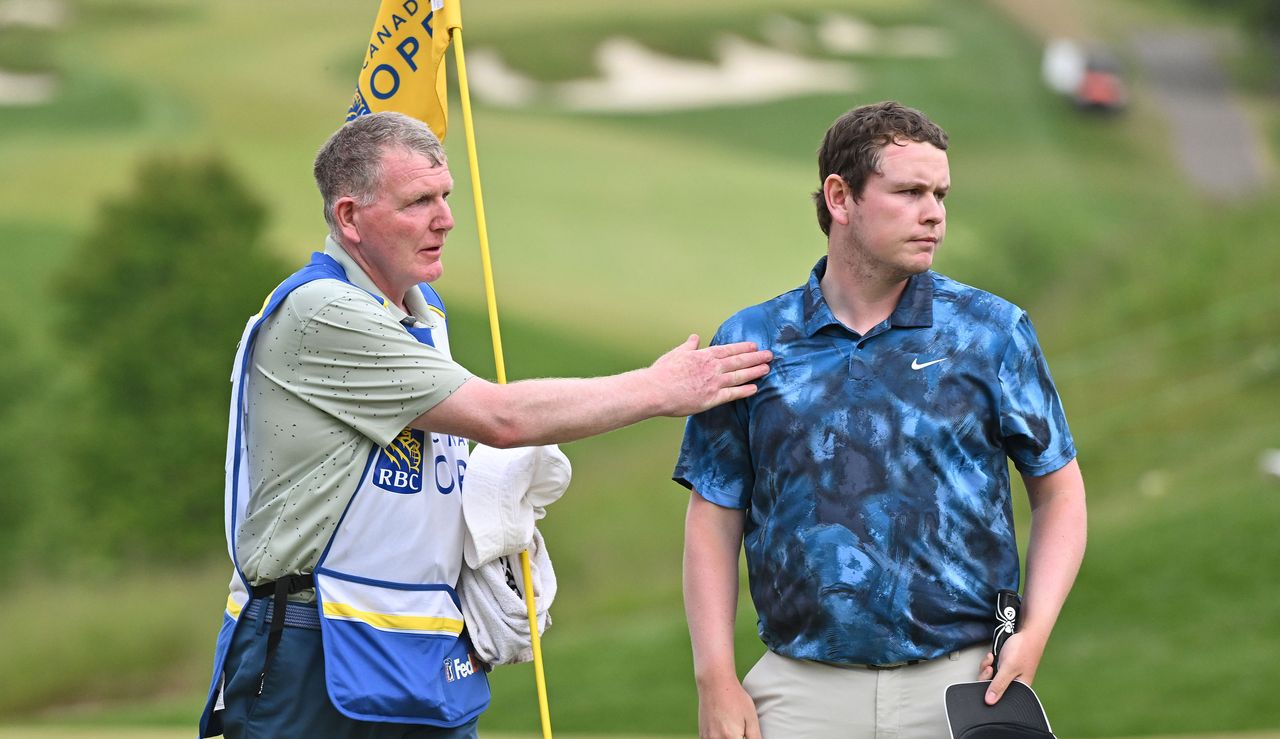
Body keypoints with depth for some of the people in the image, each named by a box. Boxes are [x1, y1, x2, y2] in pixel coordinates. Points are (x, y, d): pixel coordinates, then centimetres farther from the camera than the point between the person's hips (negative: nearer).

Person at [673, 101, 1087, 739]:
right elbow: (714, 518, 8)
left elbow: (1058, 491, 8)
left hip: (964, 686, 0)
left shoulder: (992, 332, 4)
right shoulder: (750, 342, 6)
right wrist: (716, 680, -2)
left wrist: (1033, 635, -6)